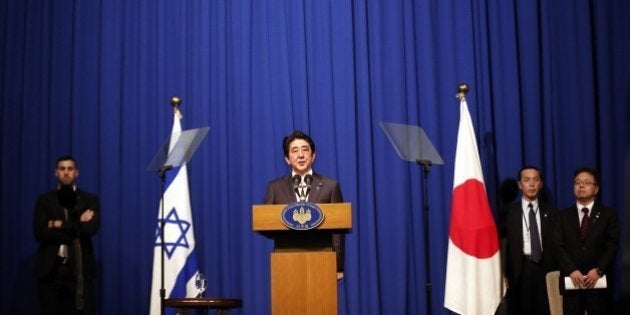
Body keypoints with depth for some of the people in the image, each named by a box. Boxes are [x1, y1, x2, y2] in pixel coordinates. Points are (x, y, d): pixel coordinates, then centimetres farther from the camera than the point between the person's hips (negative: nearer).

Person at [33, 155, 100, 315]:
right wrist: (76, 226, -9)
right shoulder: (44, 200, 9)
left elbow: (91, 228, -10)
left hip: (80, 269, -1)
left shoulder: (90, 200, 7)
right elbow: (39, 232, -6)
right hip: (50, 269, 1)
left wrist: (60, 225, -8)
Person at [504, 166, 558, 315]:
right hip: (519, 269, -1)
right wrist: (505, 274, -7)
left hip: (545, 269, 1)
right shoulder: (509, 210, 2)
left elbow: (555, 242, 8)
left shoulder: (550, 211, 9)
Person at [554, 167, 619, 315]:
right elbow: (559, 246, 2)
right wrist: (572, 270, -13)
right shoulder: (564, 216, 11)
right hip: (571, 280, 1)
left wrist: (598, 270, -14)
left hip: (598, 280, -1)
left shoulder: (608, 214, 7)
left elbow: (612, 246, -1)